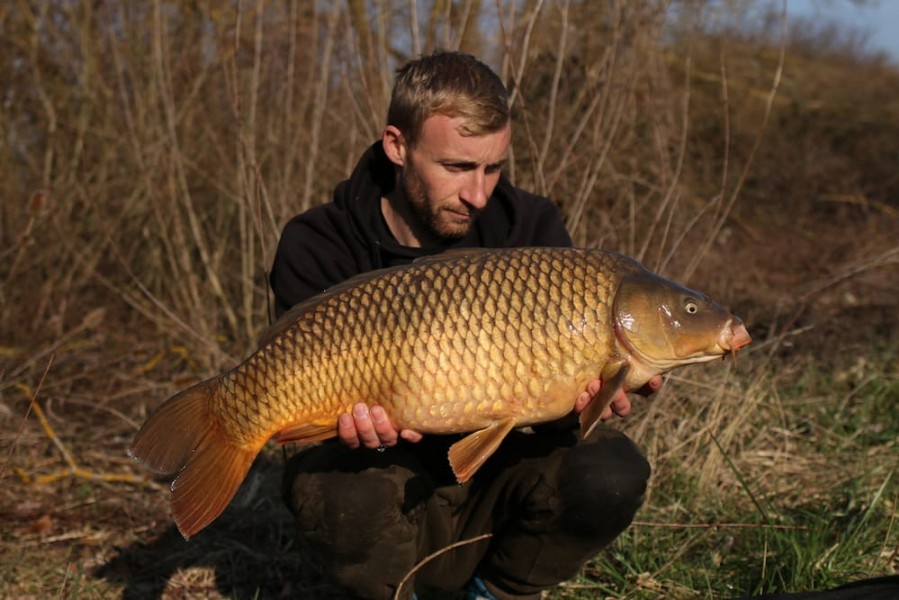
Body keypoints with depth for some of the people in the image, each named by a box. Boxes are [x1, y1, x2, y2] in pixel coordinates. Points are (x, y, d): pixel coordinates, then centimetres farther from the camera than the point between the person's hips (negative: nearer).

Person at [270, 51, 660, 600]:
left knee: (610, 476, -27)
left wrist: (586, 391, -33)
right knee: (331, 487, -36)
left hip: (495, 488, 2)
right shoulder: (319, 250, -12)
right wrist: (360, 417, -40)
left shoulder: (530, 226, -6)